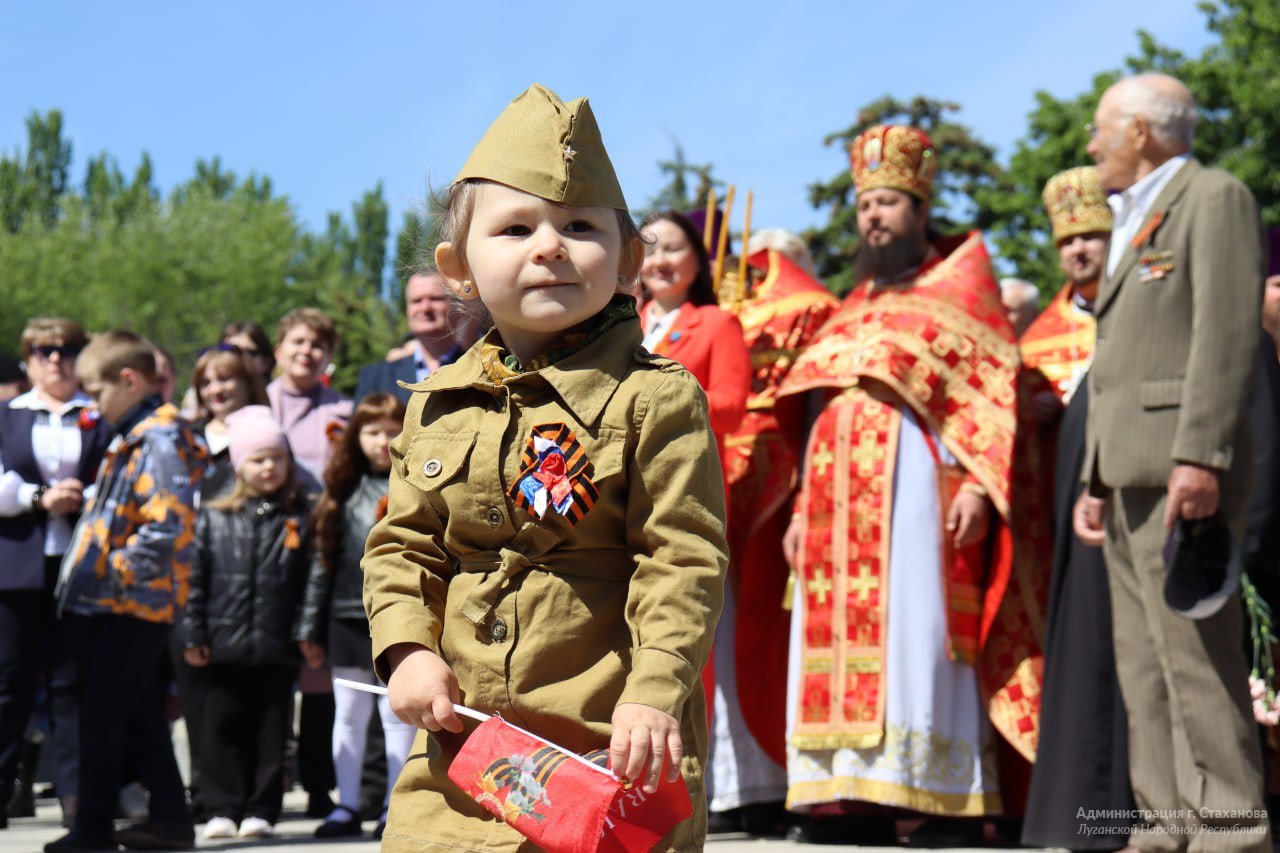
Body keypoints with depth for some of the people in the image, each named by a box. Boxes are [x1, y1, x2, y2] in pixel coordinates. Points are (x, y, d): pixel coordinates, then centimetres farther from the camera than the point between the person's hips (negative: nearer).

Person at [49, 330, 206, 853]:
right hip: (120, 604, 10)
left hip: (132, 608, -10)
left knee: (100, 719, -3)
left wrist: (117, 570, -19)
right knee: (139, 716, 13)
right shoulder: (134, 438, 16)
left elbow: (168, 526, -25)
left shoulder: (160, 440, -16)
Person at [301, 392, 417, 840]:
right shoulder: (344, 490, 8)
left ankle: (395, 808, 10)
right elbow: (324, 555, 10)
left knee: (398, 713, 3)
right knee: (349, 714, 10)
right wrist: (312, 618, 8)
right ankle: (347, 806, 19)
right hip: (348, 615, 4)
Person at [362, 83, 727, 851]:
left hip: (613, 745, -4)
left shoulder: (655, 399, -6)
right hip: (462, 739, 5)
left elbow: (684, 562, -9)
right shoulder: (438, 406, 10)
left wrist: (655, 694, -18)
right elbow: (400, 546, 15)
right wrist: (406, 649, -1)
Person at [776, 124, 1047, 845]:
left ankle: (950, 809, -10)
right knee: (844, 646, 0)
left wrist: (980, 484, -16)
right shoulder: (855, 308, 26)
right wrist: (804, 508, 15)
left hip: (916, 485, -6)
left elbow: (995, 388, -4)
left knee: (914, 636, -12)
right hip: (842, 501, 6)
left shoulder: (961, 284, 7)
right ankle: (854, 803, 1)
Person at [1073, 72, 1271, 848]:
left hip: (1179, 467, -9)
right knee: (1144, 665, 7)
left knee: (1195, 653, -11)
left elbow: (1228, 336, -13)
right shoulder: (1132, 221, 26)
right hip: (1127, 471, 9)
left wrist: (1200, 457, -21)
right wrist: (1094, 479, 19)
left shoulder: (1215, 197, -1)